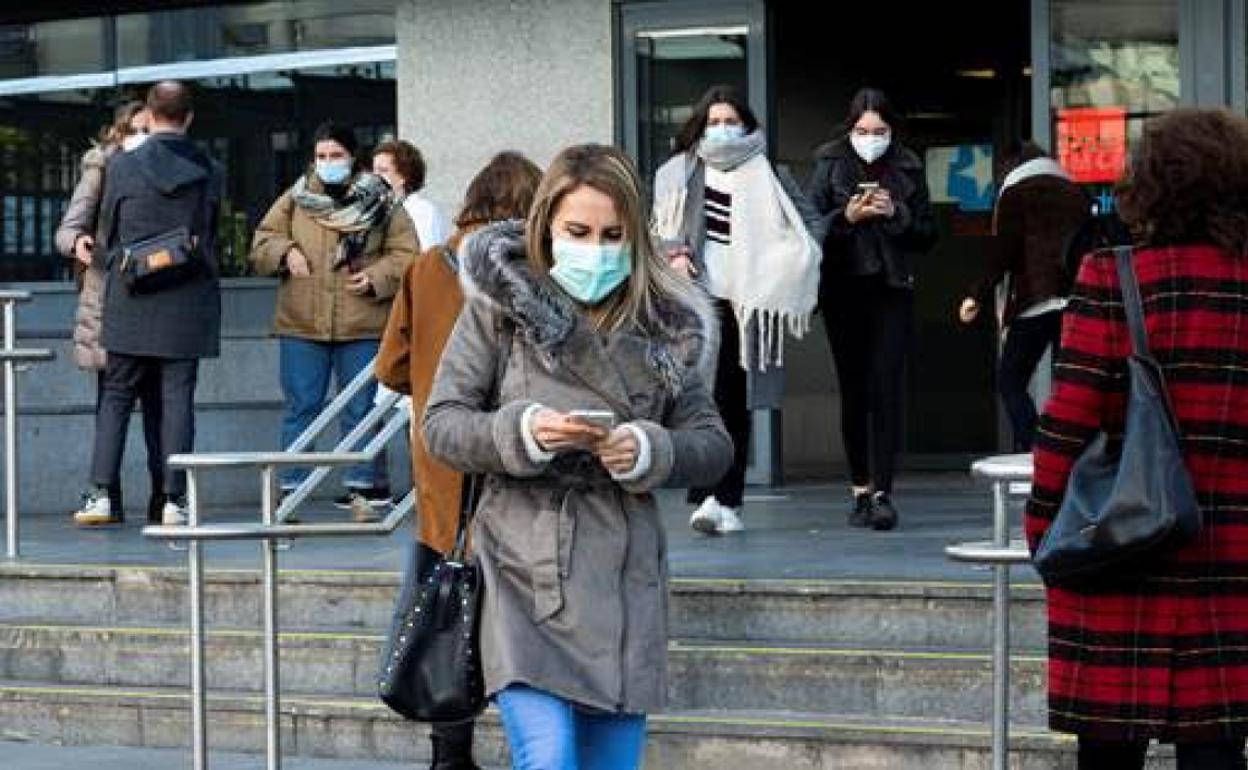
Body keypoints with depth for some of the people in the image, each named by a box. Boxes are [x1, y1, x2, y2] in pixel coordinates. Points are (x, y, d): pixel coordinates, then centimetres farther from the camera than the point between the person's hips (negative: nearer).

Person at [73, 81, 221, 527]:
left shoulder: (123, 166, -4)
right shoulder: (208, 173, 0)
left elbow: (109, 232, 5)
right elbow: (209, 235, 10)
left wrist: (103, 261, 24)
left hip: (131, 301, -1)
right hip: (187, 304, 1)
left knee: (116, 395, 8)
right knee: (178, 399, 2)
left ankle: (101, 492, 1)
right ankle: (174, 499, -1)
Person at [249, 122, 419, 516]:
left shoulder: (379, 203, 5)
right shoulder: (294, 200, 9)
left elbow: (406, 255, 3)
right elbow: (261, 246, 12)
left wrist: (377, 277, -12)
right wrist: (285, 252, -8)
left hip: (362, 326, -1)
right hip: (301, 326, 1)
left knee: (360, 409, 5)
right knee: (300, 408, 3)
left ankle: (364, 486, 13)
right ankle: (288, 490, 8)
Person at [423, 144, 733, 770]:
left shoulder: (662, 322, 9)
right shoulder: (500, 303, 2)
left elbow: (713, 443, 10)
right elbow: (441, 425, 1)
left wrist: (650, 451, -11)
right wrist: (523, 432, -17)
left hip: (625, 576, 3)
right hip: (527, 575, -3)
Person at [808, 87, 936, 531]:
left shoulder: (907, 169, 6)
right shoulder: (830, 165, 3)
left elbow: (928, 235, 7)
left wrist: (896, 214, -11)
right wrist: (847, 217, -18)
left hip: (892, 290, 0)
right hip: (844, 290, 0)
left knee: (886, 390, -9)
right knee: (853, 390, 5)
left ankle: (882, 493, -13)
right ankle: (860, 489, 14)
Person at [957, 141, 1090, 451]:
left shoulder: (1016, 191, 5)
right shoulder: (1076, 192, 20)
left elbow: (1005, 251, -4)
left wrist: (978, 295, -2)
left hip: (1035, 299, -5)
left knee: (1011, 381, 1)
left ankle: (1029, 452, -14)